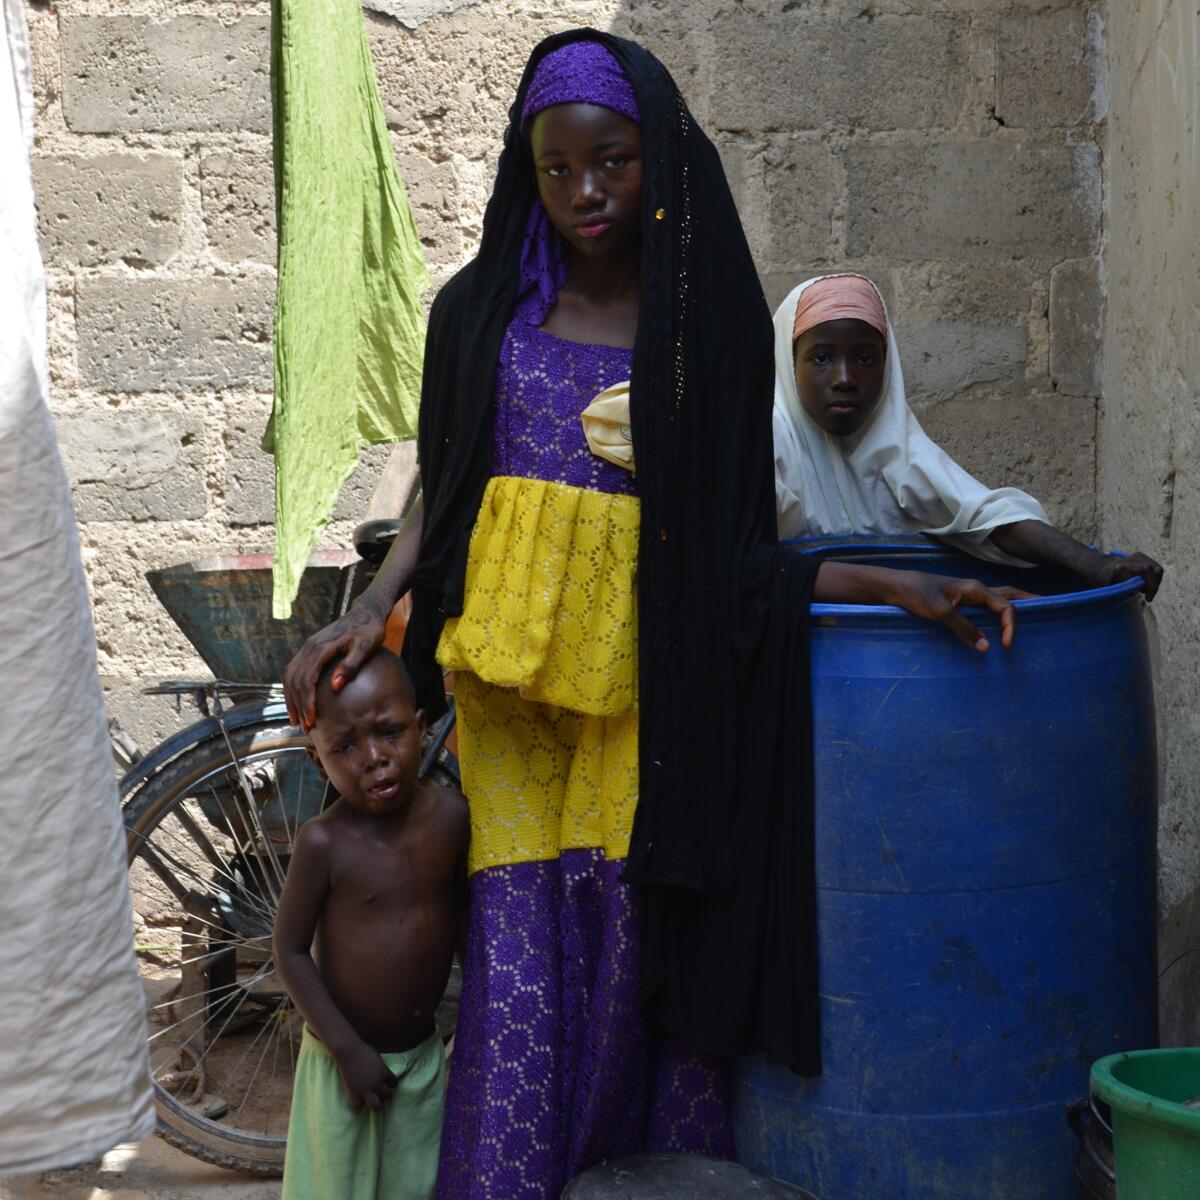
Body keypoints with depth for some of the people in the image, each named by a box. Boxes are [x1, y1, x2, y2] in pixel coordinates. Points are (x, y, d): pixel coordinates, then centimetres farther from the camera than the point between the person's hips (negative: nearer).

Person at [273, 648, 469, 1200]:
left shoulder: (450, 814, -9)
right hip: (347, 1059, -3)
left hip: (424, 1055, 4)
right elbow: (291, 952, -13)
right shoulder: (324, 842, -20)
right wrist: (347, 1049, -16)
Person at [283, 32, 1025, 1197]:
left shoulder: (709, 322, 4)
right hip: (509, 678, 1)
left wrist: (895, 584, -8)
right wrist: (371, 609, -6)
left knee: (637, 965, 1)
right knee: (519, 977, -1)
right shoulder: (483, 310, 6)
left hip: (646, 688, 0)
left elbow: (726, 541, 3)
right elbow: (440, 497, 11)